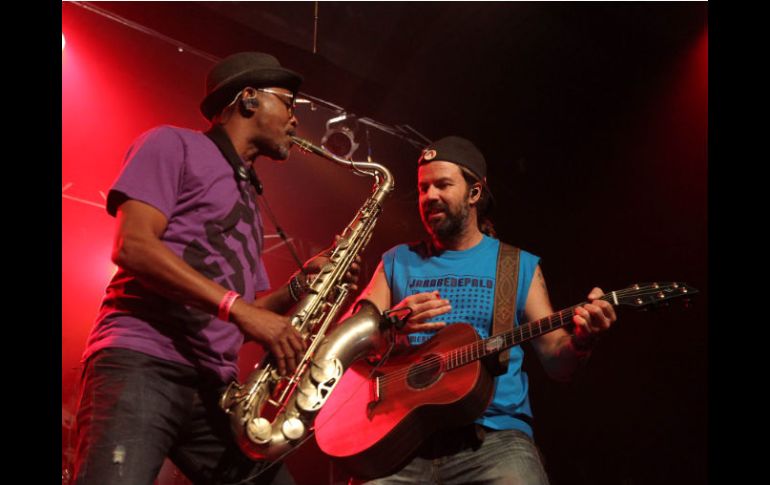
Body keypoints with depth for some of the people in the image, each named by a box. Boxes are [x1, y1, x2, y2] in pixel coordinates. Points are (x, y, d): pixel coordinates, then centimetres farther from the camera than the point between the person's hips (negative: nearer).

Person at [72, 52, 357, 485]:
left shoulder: (249, 199, 27)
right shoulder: (173, 144, 6)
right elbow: (133, 245, -11)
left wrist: (302, 284, 7)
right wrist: (237, 307, -17)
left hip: (215, 384, 7)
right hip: (141, 361, -7)